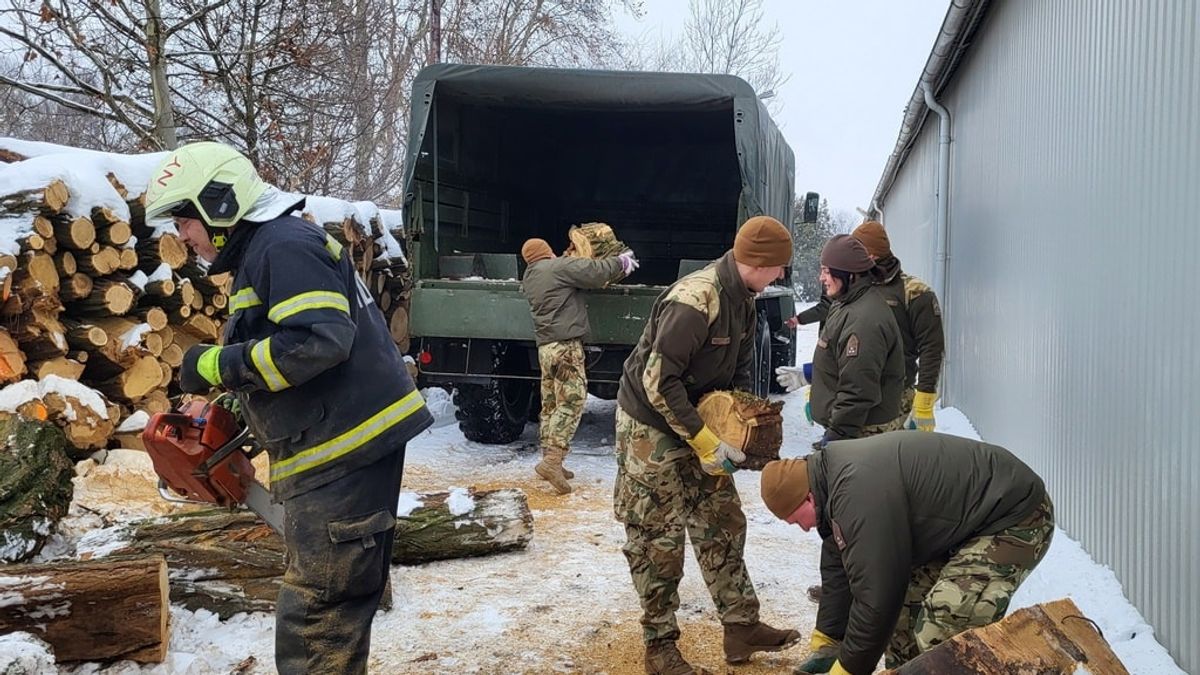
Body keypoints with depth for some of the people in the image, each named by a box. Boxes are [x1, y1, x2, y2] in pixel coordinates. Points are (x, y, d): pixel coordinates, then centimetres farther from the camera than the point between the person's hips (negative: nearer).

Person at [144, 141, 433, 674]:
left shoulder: (284, 245, -11)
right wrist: (237, 413, 15)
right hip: (342, 448, 11)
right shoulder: (261, 255, 22)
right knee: (339, 604, 17)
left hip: (345, 449, -11)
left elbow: (320, 339, -25)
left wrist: (218, 365, -16)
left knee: (316, 619, -8)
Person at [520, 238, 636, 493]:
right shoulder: (559, 266, -6)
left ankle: (550, 460, 14)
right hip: (566, 345, -9)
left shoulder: (528, 279, 18)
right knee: (571, 402, -11)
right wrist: (621, 261, 5)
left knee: (550, 404, 11)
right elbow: (596, 271, -11)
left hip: (545, 346, 9)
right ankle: (552, 460, -20)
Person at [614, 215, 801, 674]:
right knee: (658, 538, -1)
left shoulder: (743, 299, 1)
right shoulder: (694, 301, -28)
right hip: (653, 426, -9)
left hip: (700, 421, 9)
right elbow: (658, 381, -28)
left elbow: (739, 368, 14)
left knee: (723, 525, 10)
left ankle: (741, 628, 20)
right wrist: (703, 440, -26)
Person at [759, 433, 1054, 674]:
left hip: (1015, 518, -11)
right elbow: (837, 571, 11)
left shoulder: (859, 491, -30)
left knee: (942, 629, -18)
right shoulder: (835, 477, 3)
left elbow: (877, 594, -26)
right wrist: (824, 644, 14)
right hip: (969, 518, 11)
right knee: (908, 601, 11)